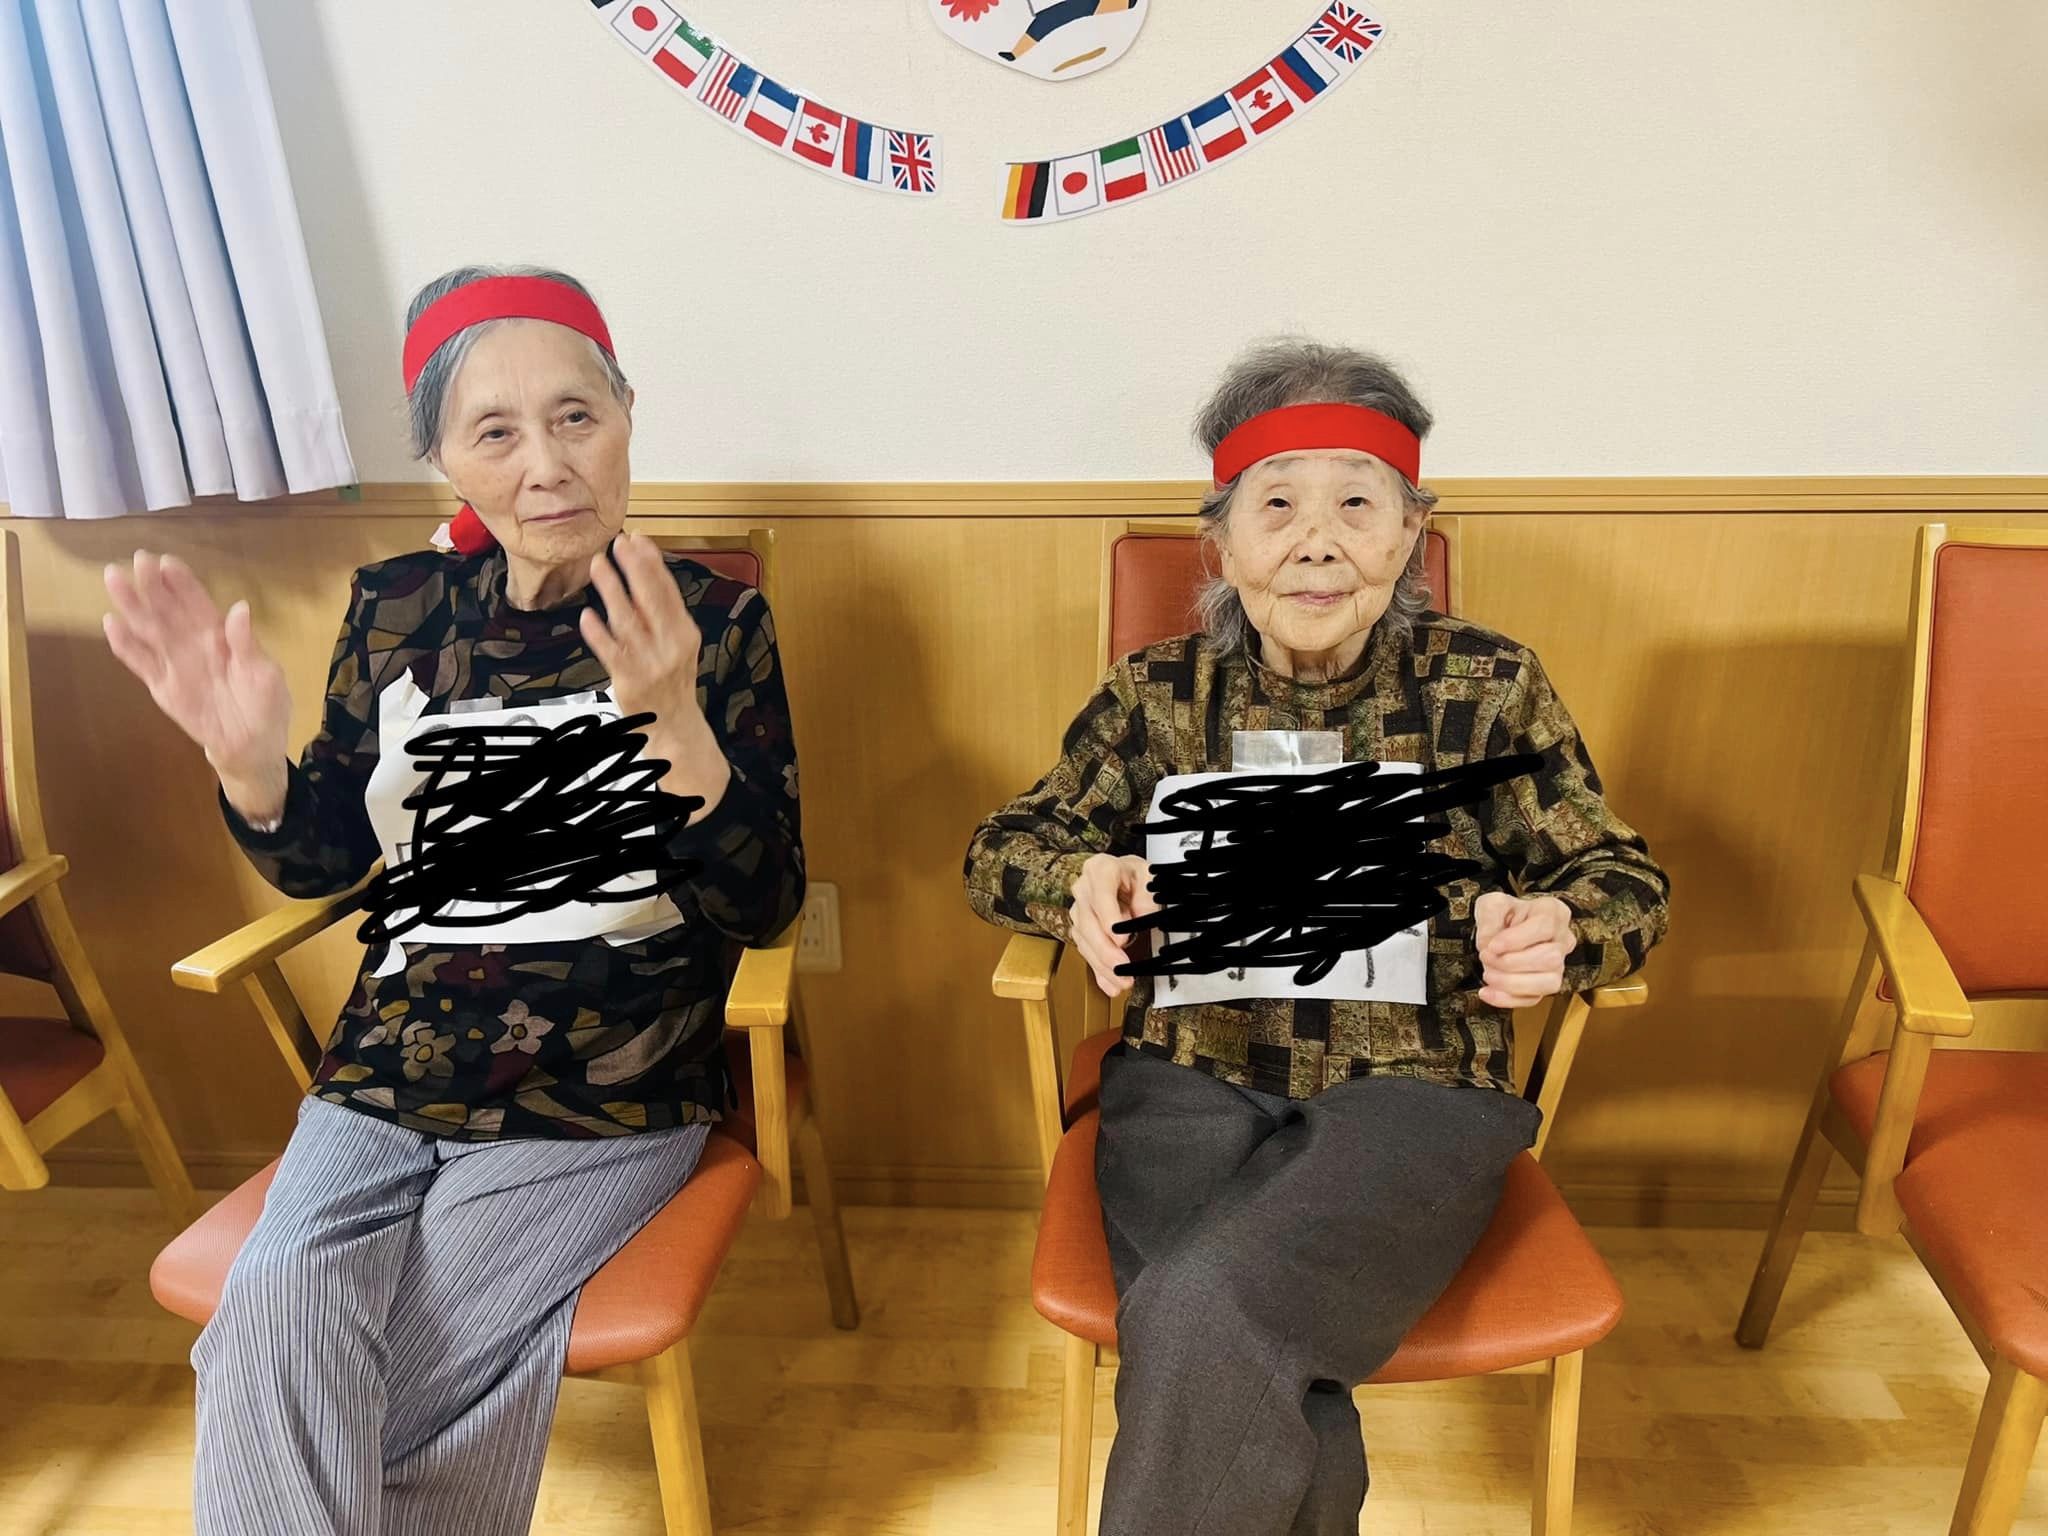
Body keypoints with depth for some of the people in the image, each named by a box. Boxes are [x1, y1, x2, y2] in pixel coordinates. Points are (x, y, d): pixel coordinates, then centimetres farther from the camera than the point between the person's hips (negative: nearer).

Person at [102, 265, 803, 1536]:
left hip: (605, 1106, -2)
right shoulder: (399, 611, 2)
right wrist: (247, 760, -11)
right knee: (269, 1347, -20)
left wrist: (672, 719, -29)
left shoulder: (712, 617, -8)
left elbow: (764, 909, -13)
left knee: (422, 1385, -15)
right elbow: (323, 862, 10)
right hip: (385, 1081, 3)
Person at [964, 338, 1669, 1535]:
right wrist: (1081, 884, -14)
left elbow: (1627, 880, 7)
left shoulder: (1489, 685, 4)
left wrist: (1556, 933, -18)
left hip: (1413, 1085, -1)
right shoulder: (1159, 693, 6)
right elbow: (1003, 847, 10)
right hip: (1196, 1077, 2)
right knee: (1225, 1357, -28)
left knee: (1203, 1311, -27)